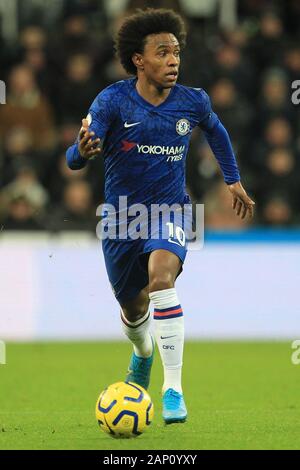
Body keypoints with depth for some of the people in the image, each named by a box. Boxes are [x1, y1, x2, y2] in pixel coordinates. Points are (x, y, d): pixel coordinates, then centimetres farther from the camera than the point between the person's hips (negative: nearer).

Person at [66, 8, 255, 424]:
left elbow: (215, 130, 18)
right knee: (133, 307, 17)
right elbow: (74, 160, -23)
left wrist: (233, 180, 23)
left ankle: (173, 389, -29)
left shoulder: (193, 102, -7)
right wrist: (83, 151, -46)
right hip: (121, 218, 1)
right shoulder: (113, 101, -15)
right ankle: (142, 353, 56)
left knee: (161, 278, -31)